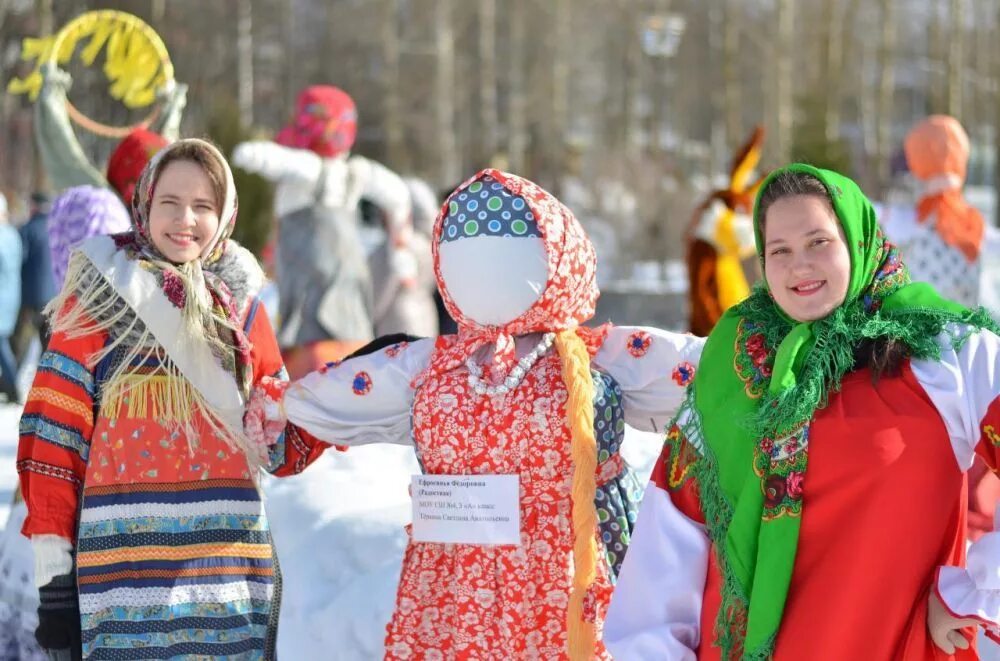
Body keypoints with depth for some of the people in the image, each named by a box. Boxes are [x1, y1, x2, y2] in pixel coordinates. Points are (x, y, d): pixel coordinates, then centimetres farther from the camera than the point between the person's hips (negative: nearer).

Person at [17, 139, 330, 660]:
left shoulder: (240, 302, 12)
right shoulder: (101, 294, 2)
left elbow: (283, 445, 15)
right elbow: (53, 433, -1)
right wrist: (54, 572, -6)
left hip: (230, 559, 3)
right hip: (126, 561, -3)